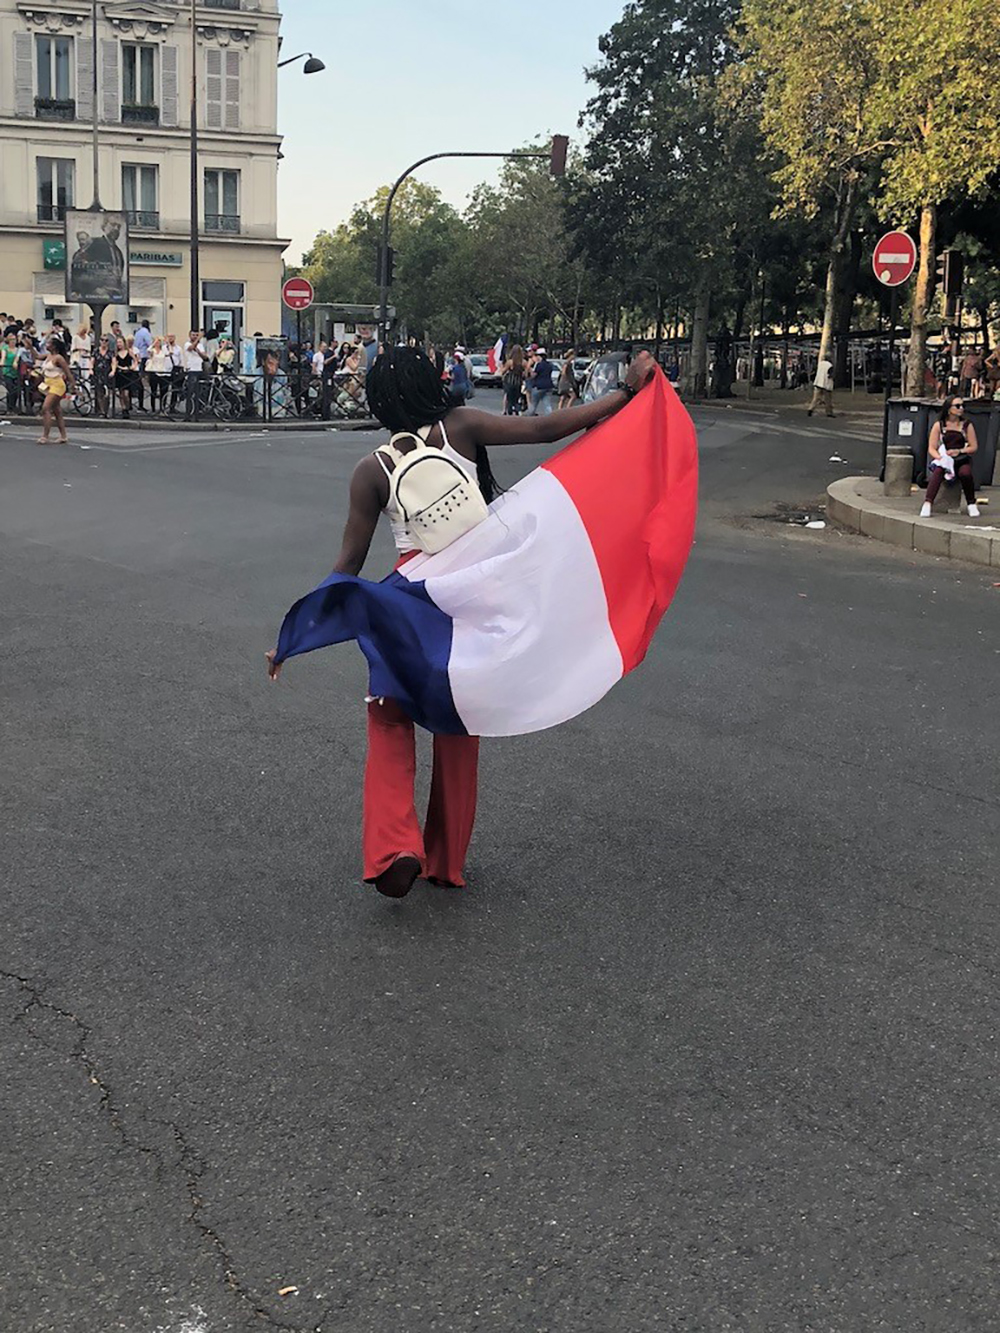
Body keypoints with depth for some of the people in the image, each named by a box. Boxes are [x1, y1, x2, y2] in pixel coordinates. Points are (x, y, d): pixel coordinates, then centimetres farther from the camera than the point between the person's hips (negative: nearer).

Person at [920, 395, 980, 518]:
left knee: (965, 473, -33)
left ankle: (972, 504, -14)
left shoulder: (967, 426, 8)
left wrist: (959, 451, -11)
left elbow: (974, 447, 7)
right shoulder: (939, 425, 5)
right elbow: (931, 448, 1)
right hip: (943, 459, -1)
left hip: (962, 460, 1)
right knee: (938, 471, -35)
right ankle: (927, 504, -44)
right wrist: (940, 458, -18)